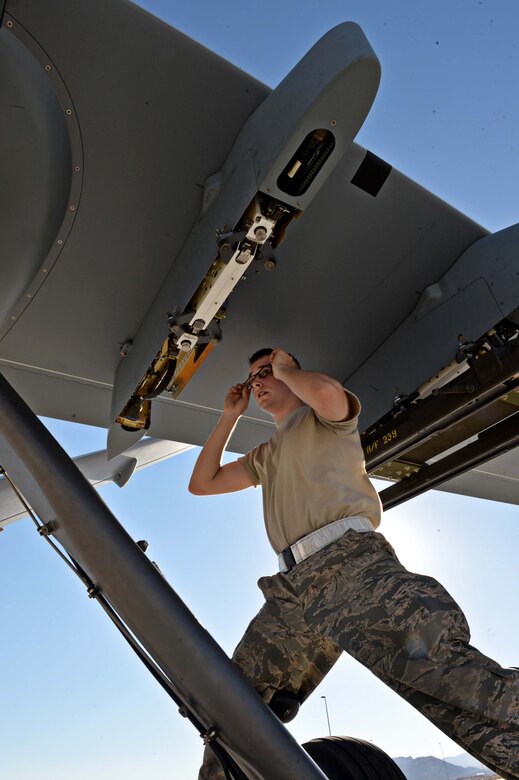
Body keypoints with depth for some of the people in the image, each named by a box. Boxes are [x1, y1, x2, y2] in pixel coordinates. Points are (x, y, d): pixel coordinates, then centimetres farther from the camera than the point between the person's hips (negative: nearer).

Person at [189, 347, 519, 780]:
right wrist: (230, 416, 31)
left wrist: (284, 368, 10)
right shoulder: (265, 457, 34)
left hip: (348, 558, -7)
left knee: (436, 662, -29)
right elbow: (202, 483, 33)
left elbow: (325, 392, -11)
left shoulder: (325, 418, 15)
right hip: (293, 586, 7)